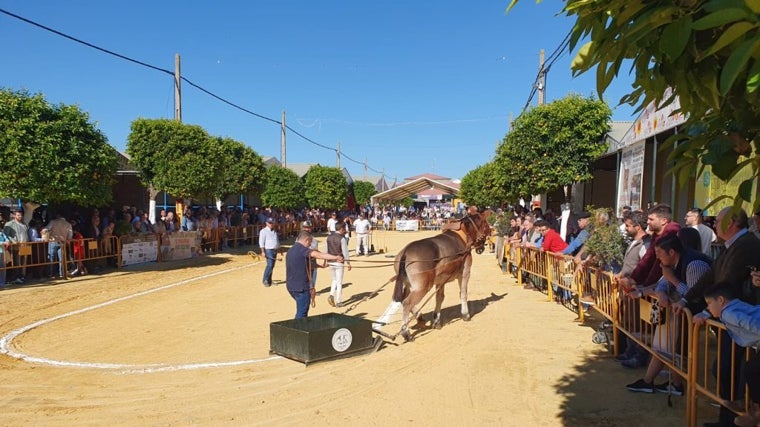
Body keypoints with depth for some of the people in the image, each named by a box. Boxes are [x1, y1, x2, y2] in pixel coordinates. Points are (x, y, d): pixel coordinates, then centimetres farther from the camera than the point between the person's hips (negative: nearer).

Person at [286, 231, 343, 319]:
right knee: (302, 313, -1)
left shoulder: (290, 250, 15)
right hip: (301, 287, -9)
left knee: (301, 310, 25)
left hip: (291, 286, 9)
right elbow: (318, 255, -31)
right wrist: (335, 257, -39)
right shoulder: (302, 249, -14)